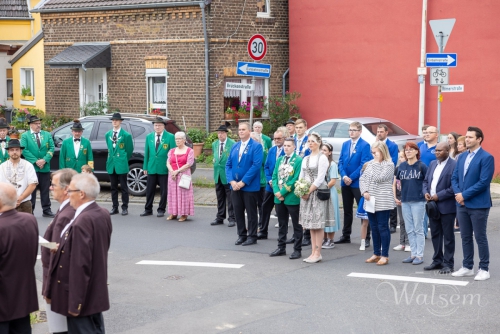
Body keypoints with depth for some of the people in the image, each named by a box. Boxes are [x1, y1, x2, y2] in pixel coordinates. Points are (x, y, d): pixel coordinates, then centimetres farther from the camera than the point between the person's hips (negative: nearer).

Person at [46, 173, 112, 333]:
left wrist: (74, 303, -21)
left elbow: (80, 265, -26)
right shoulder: (103, 214, 3)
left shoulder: (81, 222, -25)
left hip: (82, 296, -9)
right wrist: (63, 248, 8)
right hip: (97, 293, 9)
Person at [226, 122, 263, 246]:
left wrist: (243, 182, -18)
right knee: (238, 211, 9)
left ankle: (252, 237, 13)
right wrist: (231, 181, -6)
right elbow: (228, 165, 10)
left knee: (251, 212, 3)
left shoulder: (256, 146, -7)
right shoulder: (235, 146, 12)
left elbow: (256, 165, -16)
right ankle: (241, 235, 20)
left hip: (250, 186, -6)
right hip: (235, 185, 6)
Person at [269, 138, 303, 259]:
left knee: (296, 225, 3)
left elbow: (296, 179, -15)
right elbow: (275, 176, 9)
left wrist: (283, 192, -15)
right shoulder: (279, 160, 13)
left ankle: (297, 250, 9)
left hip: (292, 198, -6)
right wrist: (276, 191, -7)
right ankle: (281, 248, 24)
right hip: (279, 198, 6)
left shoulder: (298, 160, -9)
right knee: (282, 224, 15)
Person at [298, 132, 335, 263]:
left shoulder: (322, 158, -7)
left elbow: (320, 178, -13)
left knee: (318, 225, -4)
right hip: (306, 194, 7)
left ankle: (318, 253, -1)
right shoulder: (306, 159, 16)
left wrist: (309, 191, -13)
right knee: (311, 225, 9)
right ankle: (313, 252, 13)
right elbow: (301, 176, 14)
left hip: (318, 193, -7)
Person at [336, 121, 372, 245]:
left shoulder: (365, 145, -7)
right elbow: (340, 162, 8)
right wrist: (344, 176, -9)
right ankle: (346, 236, 19)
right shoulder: (345, 144, 11)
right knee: (347, 210, 12)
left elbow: (364, 164, -13)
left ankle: (366, 238, 4)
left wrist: (351, 178, -15)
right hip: (345, 183, 6)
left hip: (358, 183, -6)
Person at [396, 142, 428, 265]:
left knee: (418, 229, 0)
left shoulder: (422, 166, -5)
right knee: (409, 230, 9)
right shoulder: (401, 166, 8)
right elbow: (397, 181, 18)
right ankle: (413, 254, 17)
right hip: (405, 201, 5)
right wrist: (395, 197, 13)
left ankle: (420, 255, 6)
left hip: (418, 201, -5)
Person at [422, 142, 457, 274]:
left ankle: (448, 264, 9)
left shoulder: (454, 165, -11)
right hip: (432, 205, 7)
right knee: (435, 234, 13)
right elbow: (426, 180, 19)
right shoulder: (433, 164, 14)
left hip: (446, 206, -7)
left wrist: (439, 196, -18)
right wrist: (426, 192, -1)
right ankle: (437, 261, 23)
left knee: (448, 236, 2)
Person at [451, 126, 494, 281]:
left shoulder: (486, 158, -10)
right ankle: (467, 267, 21)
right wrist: (458, 193, -8)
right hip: (462, 204, 7)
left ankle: (484, 269, 10)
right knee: (465, 237, 12)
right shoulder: (462, 157, 13)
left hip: (478, 205, -7)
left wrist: (465, 195, -16)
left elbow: (484, 182, -17)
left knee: (480, 237, 1)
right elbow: (454, 178, 11)